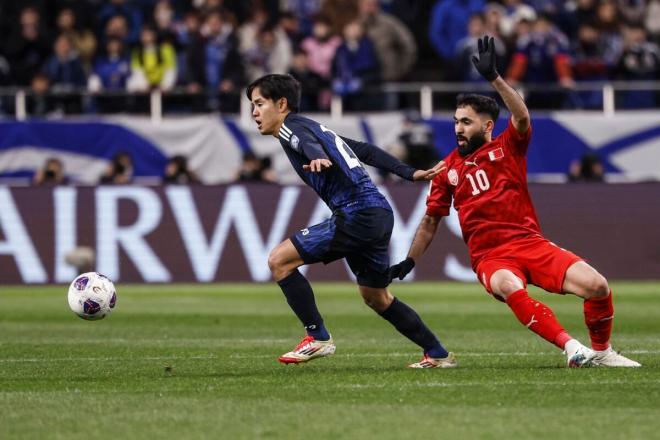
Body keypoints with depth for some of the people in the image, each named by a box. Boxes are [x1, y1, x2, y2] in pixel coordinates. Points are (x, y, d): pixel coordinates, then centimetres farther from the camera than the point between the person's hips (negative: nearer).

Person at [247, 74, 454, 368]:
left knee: (280, 260, -10)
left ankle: (318, 337, -8)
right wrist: (411, 174, 27)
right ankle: (438, 355, 32)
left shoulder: (292, 126, -2)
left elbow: (308, 143, -27)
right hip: (379, 214, 10)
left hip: (357, 214, -10)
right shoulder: (314, 128, 26)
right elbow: (367, 151, 27)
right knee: (376, 297, 25)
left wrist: (318, 159, -49)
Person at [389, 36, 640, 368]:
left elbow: (522, 118, -15)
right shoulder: (448, 170, 14)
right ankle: (571, 347, -40)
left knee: (596, 286, -18)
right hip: (490, 256, 0)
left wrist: (494, 78, -24)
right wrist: (409, 261, 18)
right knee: (510, 287, -38)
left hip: (529, 242, 0)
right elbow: (431, 220, 23)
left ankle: (601, 352, 7)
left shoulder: (507, 148, 7)